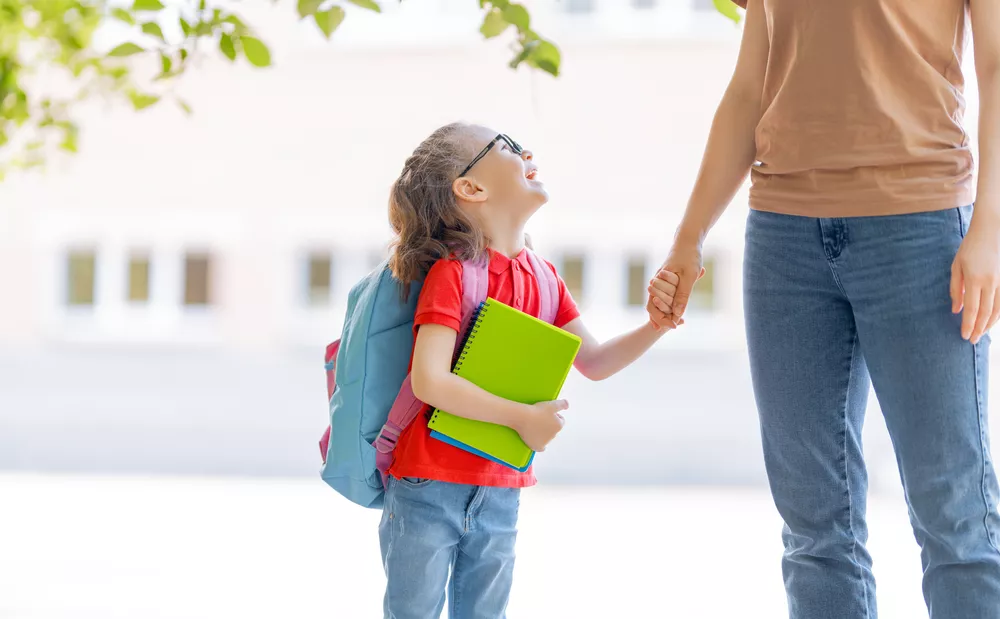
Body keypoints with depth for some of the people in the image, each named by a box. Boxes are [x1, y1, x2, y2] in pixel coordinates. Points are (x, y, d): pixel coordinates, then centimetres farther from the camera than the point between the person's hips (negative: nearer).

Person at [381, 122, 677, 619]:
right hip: (427, 491, -6)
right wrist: (523, 418, -19)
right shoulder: (451, 271, -14)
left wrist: (656, 326, -2)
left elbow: (593, 362, 14)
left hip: (499, 497, 6)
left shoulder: (542, 277, 7)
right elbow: (429, 381, -23)